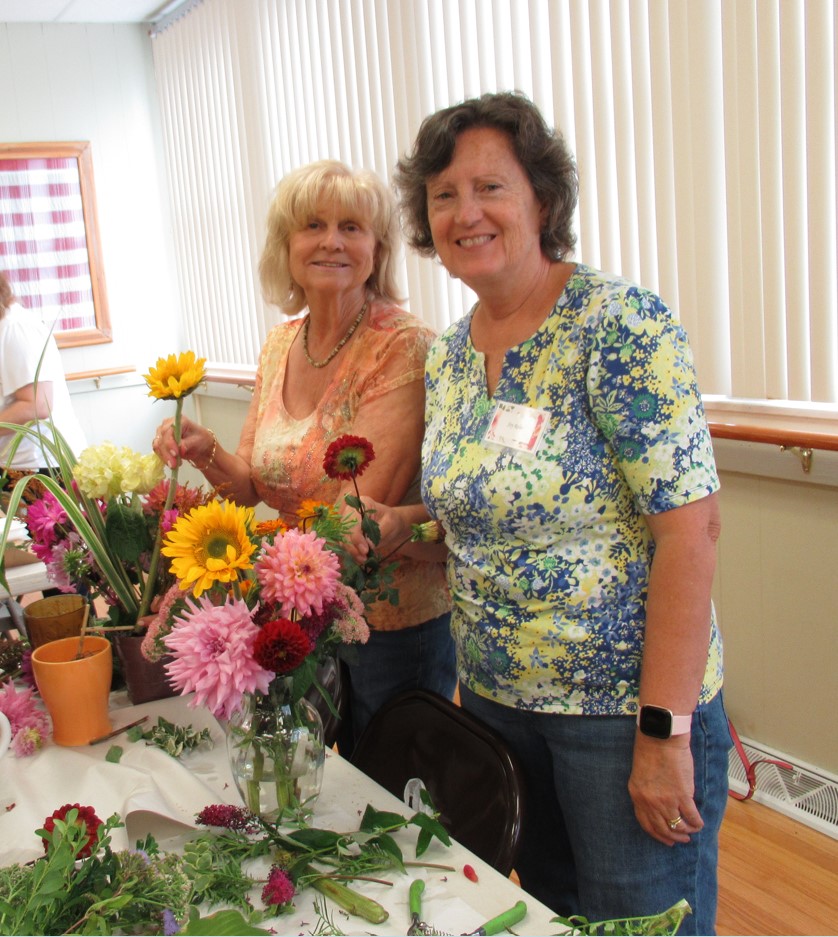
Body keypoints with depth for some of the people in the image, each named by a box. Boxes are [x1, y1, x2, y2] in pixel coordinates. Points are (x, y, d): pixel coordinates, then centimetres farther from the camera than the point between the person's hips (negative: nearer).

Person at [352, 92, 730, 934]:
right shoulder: (448, 355, 5)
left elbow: (689, 528, -21)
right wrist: (403, 524, -4)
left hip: (625, 706, -6)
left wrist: (666, 732, -21)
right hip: (496, 697, 7)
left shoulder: (619, 325, -17)